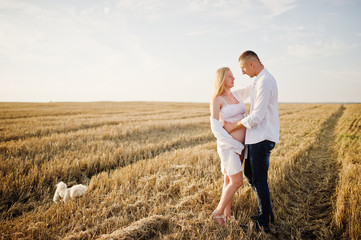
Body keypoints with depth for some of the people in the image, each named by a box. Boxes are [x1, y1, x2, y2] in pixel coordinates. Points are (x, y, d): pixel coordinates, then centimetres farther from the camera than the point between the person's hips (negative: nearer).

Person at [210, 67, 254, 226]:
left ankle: (227, 213, 25)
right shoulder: (217, 100, -9)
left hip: (240, 145, 7)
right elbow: (216, 129, -14)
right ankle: (218, 212, 11)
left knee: (229, 180, 13)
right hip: (228, 145, -7)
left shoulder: (236, 95, 12)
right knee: (237, 181, -6)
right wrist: (234, 145, -16)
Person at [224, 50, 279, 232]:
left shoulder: (264, 82, -18)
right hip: (257, 137, 10)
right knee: (249, 173, 18)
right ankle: (267, 211, 29)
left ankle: (264, 222, 15)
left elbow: (257, 116, -22)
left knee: (259, 180, 0)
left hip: (262, 138, -10)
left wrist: (233, 127, -11)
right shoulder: (263, 80, 15)